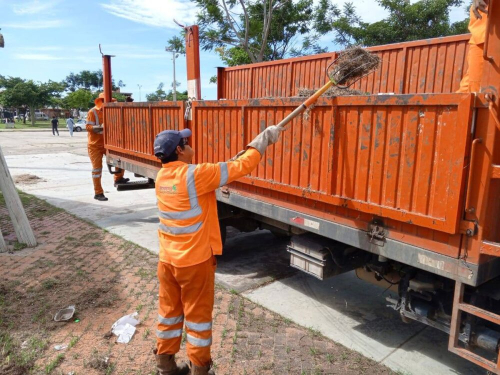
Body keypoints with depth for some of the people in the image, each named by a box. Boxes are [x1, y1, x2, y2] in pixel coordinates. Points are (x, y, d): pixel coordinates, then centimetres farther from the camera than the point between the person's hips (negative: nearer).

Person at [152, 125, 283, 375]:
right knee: (198, 315, 9)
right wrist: (264, 139, -8)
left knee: (169, 311, 19)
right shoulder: (195, 175, -22)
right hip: (195, 261, -7)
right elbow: (241, 167, -18)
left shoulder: (162, 177, 1)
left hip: (168, 259, 7)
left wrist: (217, 170, 14)